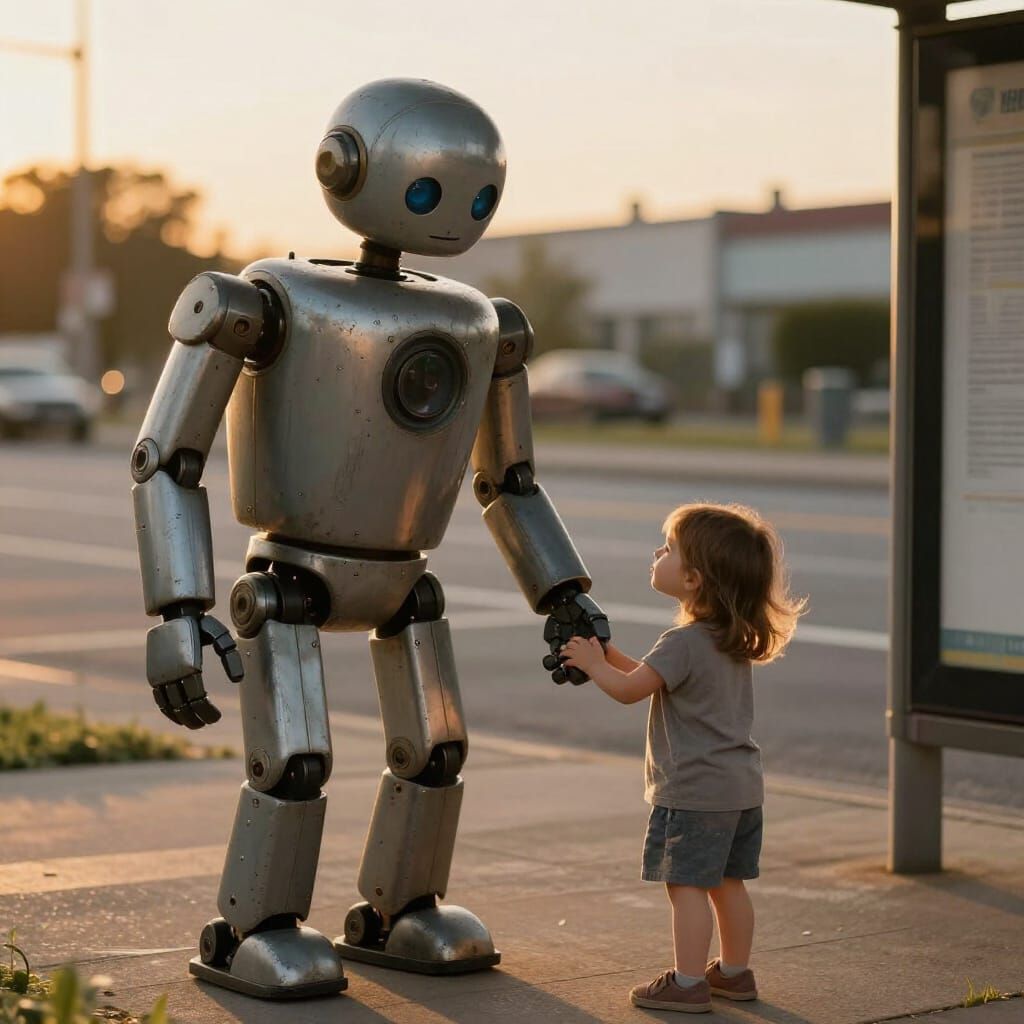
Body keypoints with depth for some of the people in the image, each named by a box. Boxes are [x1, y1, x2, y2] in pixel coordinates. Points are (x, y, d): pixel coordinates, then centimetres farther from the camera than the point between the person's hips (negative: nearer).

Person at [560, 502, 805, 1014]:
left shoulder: (684, 643, -19)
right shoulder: (733, 639, 11)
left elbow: (630, 689, -19)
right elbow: (656, 678, 20)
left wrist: (592, 663, -3)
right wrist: (609, 653, 14)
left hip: (695, 791, -9)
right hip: (741, 784, 9)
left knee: (687, 884, -3)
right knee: (727, 882, 16)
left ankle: (688, 982, 0)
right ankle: (734, 972, 25)